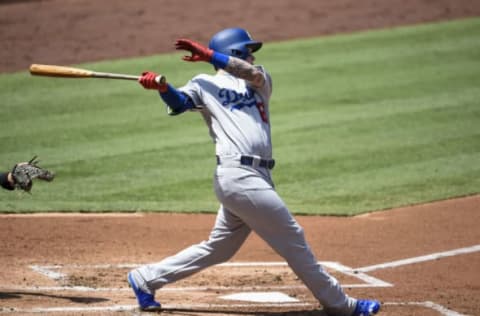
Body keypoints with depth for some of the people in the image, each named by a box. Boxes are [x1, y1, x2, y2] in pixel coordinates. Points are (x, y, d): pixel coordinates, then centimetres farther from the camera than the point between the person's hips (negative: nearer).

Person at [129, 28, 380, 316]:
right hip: (239, 175, -7)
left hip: (258, 178, 7)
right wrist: (162, 87, -30)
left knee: (217, 249, 12)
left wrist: (209, 54, -5)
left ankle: (146, 279, 21)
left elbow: (254, 72, 0)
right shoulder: (206, 84, 8)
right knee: (292, 238, -3)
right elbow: (179, 103, -10)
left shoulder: (259, 84, 23)